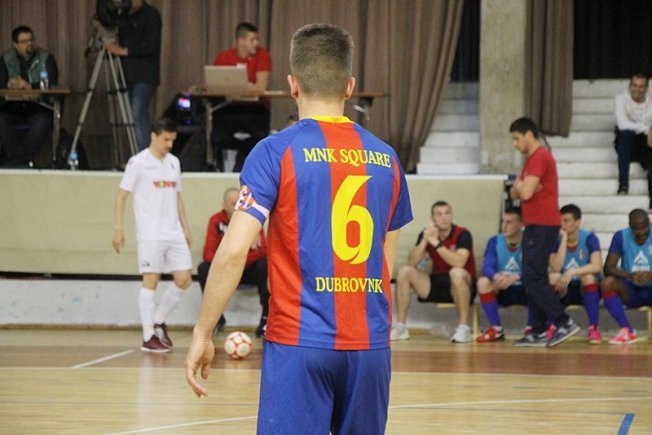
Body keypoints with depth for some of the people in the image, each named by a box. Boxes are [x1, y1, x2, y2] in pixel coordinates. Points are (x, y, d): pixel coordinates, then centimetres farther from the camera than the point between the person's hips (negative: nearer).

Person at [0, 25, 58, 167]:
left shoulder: (46, 58, 2)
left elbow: (51, 83, -12)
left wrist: (30, 86, -29)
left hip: (38, 108, -2)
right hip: (13, 108, 2)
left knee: (43, 121, -34)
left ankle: (15, 161, -31)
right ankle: (21, 161, -31)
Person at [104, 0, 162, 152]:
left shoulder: (151, 14, -7)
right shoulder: (124, 15, 14)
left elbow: (151, 45, -17)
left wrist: (124, 51, -19)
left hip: (145, 76, -7)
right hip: (128, 75, 7)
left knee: (138, 115, -15)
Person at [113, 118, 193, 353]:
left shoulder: (173, 162, 14)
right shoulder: (138, 162, -5)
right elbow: (122, 195, -5)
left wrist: (185, 228, 17)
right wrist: (119, 228, -11)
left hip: (174, 234, 6)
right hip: (150, 234, -6)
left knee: (184, 279, 1)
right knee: (151, 280, -6)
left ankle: (158, 321, 19)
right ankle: (148, 337, -2)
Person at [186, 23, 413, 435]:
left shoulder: (277, 151, -4)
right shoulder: (385, 158, 10)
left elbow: (233, 251, -10)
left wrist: (202, 334, -3)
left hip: (299, 342, -4)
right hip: (370, 342, 4)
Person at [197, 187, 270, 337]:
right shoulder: (216, 221, -8)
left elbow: (263, 252, -20)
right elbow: (208, 253, -14)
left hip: (249, 270, -1)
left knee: (265, 266, -32)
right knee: (204, 269, -25)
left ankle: (266, 318, -24)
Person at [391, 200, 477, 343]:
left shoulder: (462, 234, -14)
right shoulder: (427, 234, 0)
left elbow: (459, 262, -31)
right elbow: (412, 263, -11)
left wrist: (436, 243, -32)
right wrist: (424, 240, -24)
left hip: (461, 286, -5)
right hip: (436, 284, 5)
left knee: (457, 273, -38)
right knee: (404, 271, -13)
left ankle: (464, 328, -29)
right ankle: (400, 327, -8)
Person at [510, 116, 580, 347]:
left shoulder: (540, 157, -12)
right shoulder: (532, 159, 20)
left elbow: (526, 193, -21)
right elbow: (514, 193, 17)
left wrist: (521, 187, 0)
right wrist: (520, 188, -4)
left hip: (542, 226, -10)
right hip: (535, 225, 10)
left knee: (533, 278, -14)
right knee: (533, 279, 8)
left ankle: (564, 322, -17)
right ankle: (539, 332, 8)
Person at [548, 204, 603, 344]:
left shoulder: (589, 238, -13)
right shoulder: (556, 239, -7)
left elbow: (597, 266, -28)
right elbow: (556, 268, -23)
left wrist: (571, 273, -38)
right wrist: (564, 240, -23)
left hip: (587, 290, -2)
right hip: (564, 291, 2)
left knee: (588, 276, -34)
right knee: (553, 277, -28)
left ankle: (594, 329, -28)